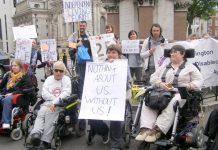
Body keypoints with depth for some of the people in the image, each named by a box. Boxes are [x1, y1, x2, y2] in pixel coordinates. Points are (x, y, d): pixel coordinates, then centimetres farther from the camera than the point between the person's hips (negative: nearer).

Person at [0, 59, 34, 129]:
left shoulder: (25, 77, 7)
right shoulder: (8, 75, 25)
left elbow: (26, 89, -5)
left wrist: (13, 93, -14)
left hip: (18, 96, -5)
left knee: (7, 99, -37)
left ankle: (6, 122, -44)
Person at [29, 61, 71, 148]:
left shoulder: (66, 79, 9)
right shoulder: (49, 79, 20)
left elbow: (66, 94, -6)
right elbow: (44, 93, 9)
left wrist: (55, 102, -18)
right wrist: (54, 98, -7)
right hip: (48, 102, 4)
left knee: (50, 113, -32)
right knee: (41, 114, -27)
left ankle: (46, 140, -38)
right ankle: (35, 134, -48)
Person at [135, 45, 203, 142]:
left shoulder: (190, 67, 18)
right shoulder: (164, 66, 28)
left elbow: (199, 81, 7)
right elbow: (153, 78, 18)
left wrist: (189, 86, -15)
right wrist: (160, 84, -5)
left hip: (180, 93, -3)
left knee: (172, 104, -39)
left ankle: (157, 130, -46)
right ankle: (145, 129, -40)